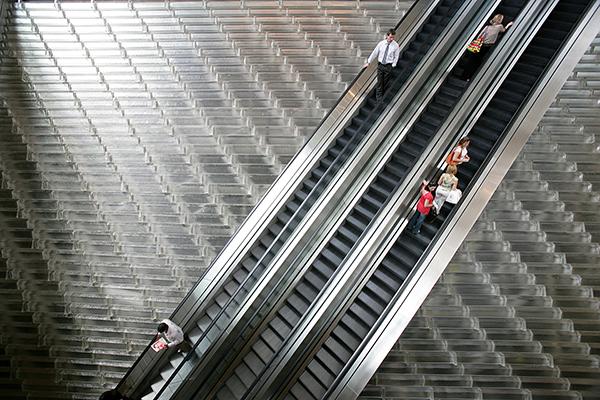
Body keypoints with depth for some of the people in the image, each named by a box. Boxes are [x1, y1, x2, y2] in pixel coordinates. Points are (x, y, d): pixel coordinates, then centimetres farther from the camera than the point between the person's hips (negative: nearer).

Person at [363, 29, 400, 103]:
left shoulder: (396, 46, -3)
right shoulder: (381, 43, 0)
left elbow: (396, 57, 2)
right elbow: (374, 53, 8)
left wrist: (393, 66, -8)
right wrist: (368, 62, 11)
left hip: (388, 66, -1)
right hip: (380, 65, 1)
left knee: (385, 83, 3)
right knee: (379, 82, -1)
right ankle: (379, 99, 3)